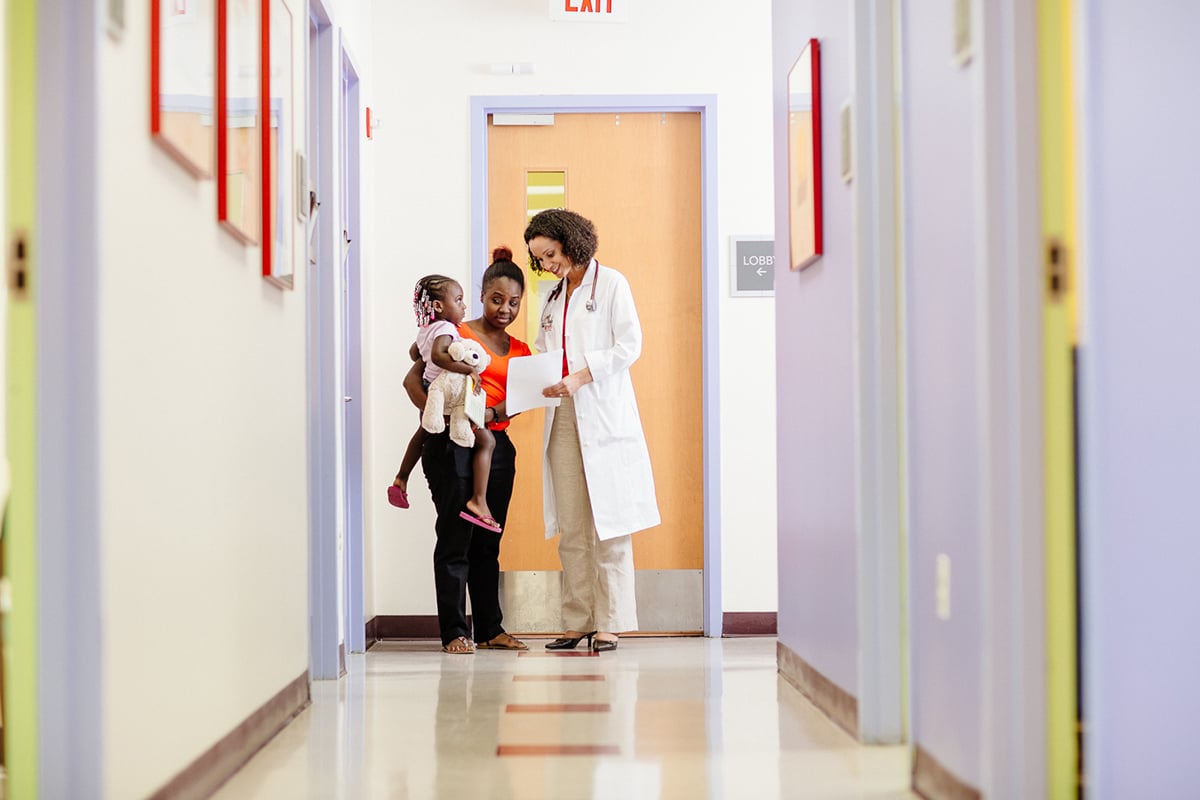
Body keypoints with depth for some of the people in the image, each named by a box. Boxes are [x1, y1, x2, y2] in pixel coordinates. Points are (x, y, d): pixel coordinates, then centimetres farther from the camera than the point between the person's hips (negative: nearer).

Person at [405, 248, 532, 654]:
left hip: (497, 445, 5)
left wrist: (490, 414, -18)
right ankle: (454, 631, -1)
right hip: (452, 443, -5)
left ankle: (490, 629, 16)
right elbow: (413, 379, -6)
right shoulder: (456, 333, -1)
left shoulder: (520, 352, 15)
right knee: (455, 539, -4)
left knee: (488, 542, 10)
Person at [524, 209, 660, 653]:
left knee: (607, 522, -5)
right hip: (562, 416, 5)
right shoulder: (553, 297, 19)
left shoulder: (611, 284, 1)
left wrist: (580, 378, -16)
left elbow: (629, 345, -7)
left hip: (603, 414, -5)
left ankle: (610, 623, -2)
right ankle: (577, 621, 4)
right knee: (571, 525, 2)